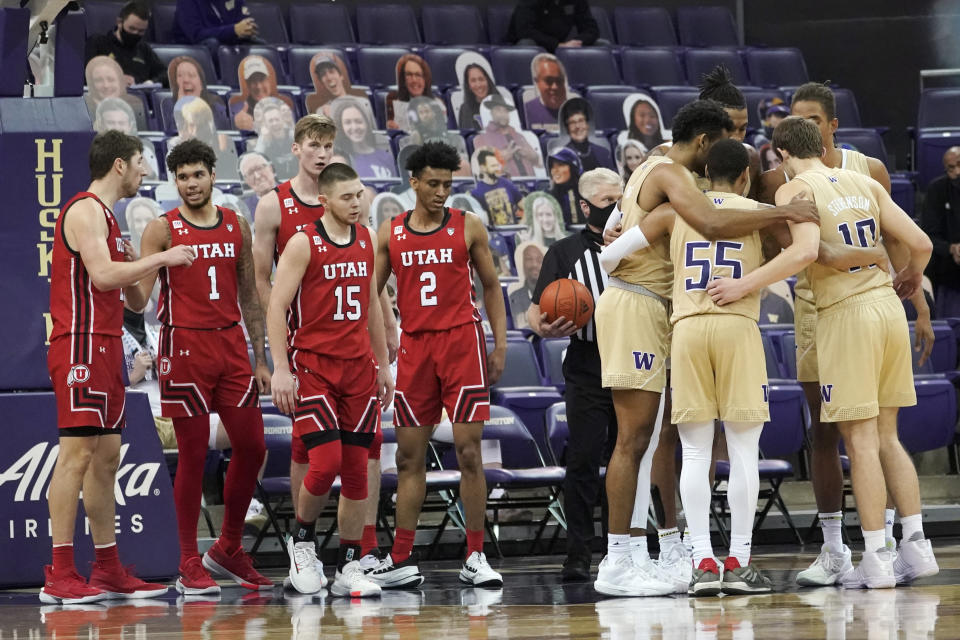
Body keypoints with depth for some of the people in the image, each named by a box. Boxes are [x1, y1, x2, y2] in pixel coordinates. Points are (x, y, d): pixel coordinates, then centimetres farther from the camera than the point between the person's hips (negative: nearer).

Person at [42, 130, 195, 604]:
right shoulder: (85, 211, -10)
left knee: (106, 456, 11)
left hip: (104, 347, 11)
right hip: (81, 346, -11)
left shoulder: (103, 215, 21)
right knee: (77, 453, -12)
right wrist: (160, 258, -15)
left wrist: (135, 266, 10)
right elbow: (102, 275, -24)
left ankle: (108, 571, 16)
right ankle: (59, 577, -14)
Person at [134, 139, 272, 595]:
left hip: (231, 344, 5)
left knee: (251, 449, 3)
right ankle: (189, 566, 5)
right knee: (193, 455, -3)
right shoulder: (163, 229, -2)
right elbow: (138, 295, -7)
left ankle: (228, 551, 19)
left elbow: (249, 296, 15)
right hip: (185, 347, -5)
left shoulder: (237, 227, 11)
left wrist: (260, 360, 12)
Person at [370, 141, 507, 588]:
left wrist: (500, 345, 2)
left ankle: (475, 558, -2)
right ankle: (402, 560, 9)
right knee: (408, 455, 4)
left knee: (469, 451, -6)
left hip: (462, 338, -2)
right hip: (413, 345, 2)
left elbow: (491, 286, 9)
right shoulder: (390, 234, 7)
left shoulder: (468, 227, 3)